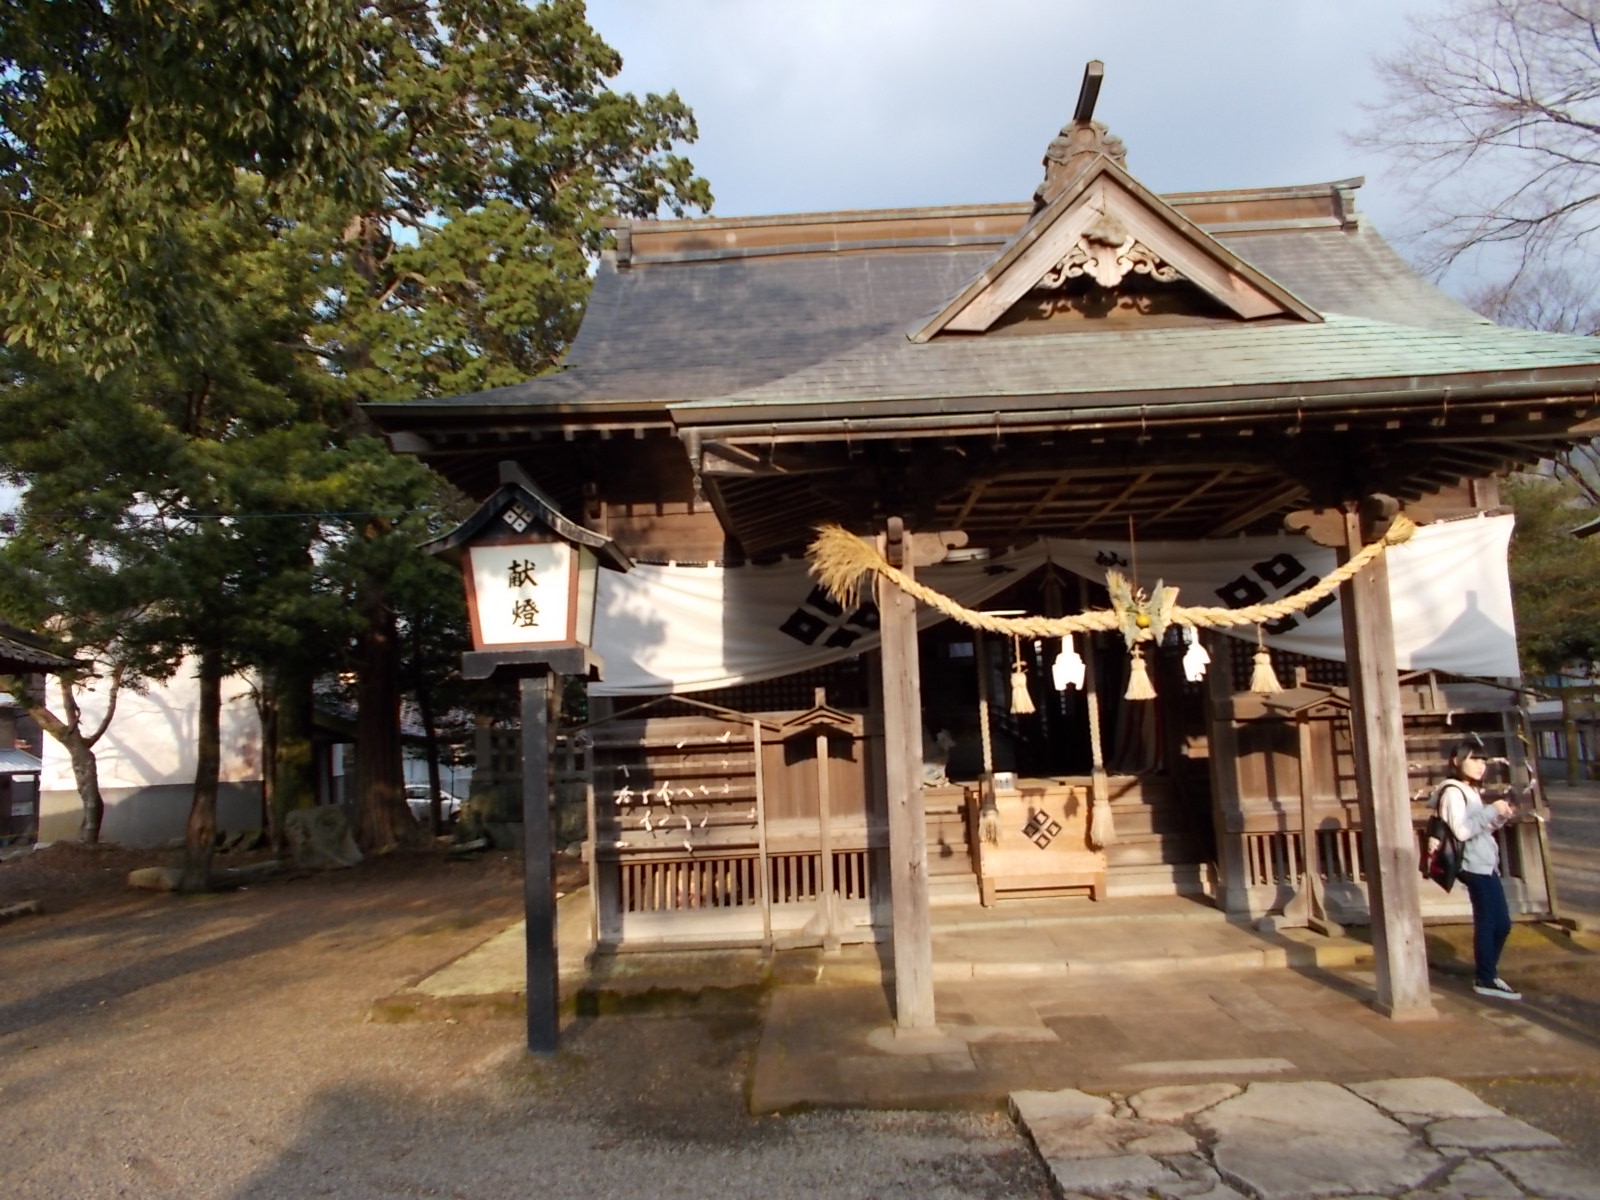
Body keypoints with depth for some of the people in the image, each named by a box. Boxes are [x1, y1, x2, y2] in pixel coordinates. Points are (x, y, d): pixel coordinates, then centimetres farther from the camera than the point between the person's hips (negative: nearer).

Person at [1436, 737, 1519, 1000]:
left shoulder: (1469, 791, 19)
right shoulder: (1454, 792, -13)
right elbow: (1462, 830, -24)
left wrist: (1500, 817, 5)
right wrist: (1492, 810, -20)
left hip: (1486, 865, 10)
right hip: (1475, 866, -10)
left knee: (1501, 923, 14)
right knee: (1487, 924, -5)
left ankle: (1488, 975, 25)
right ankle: (1485, 980, 4)